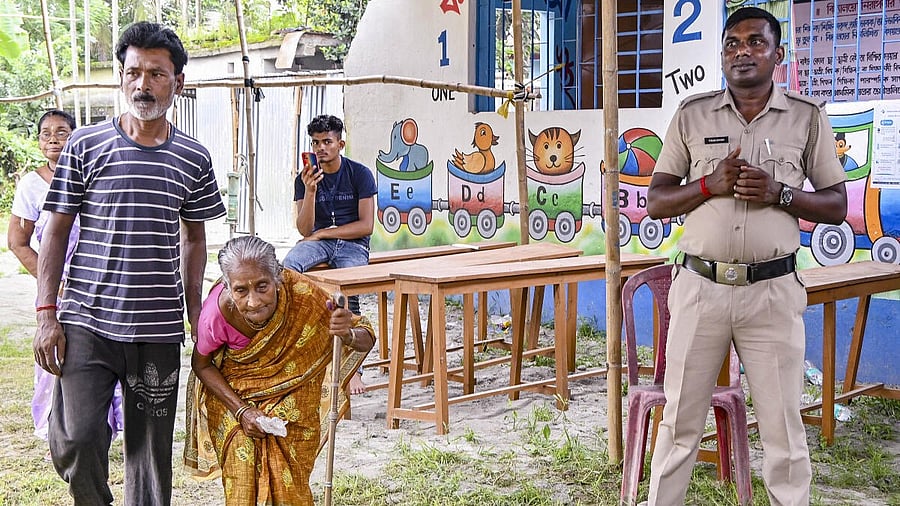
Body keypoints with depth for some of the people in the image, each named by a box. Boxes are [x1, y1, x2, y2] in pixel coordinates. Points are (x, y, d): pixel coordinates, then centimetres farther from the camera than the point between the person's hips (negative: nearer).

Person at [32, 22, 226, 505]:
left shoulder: (194, 158, 6)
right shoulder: (85, 144, 1)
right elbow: (56, 231, 3)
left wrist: (196, 318, 10)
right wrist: (46, 314, -4)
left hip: (159, 329, 2)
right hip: (86, 322, -1)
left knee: (152, 445, 7)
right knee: (73, 439, -9)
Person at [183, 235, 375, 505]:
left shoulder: (303, 295, -35)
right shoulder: (218, 311, -33)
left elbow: (366, 339, -24)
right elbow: (201, 364, -11)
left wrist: (347, 334, -47)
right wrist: (241, 411, -20)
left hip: (291, 389, 1)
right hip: (234, 392, 0)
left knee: (288, 477, 1)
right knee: (243, 465, -5)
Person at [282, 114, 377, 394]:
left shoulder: (360, 174, 1)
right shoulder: (305, 178, 7)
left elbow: (366, 226, -4)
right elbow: (304, 229, -2)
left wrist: (323, 232, -6)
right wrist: (310, 191, -16)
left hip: (353, 244, -3)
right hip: (318, 242, 3)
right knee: (289, 265, -33)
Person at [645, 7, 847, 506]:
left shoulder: (808, 116, 4)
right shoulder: (692, 114, 6)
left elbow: (836, 205, 5)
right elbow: (655, 202, 6)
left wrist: (779, 192, -13)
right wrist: (709, 184, -12)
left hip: (772, 292, -1)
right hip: (699, 287, 1)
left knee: (783, 428, 7)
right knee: (679, 422, 9)